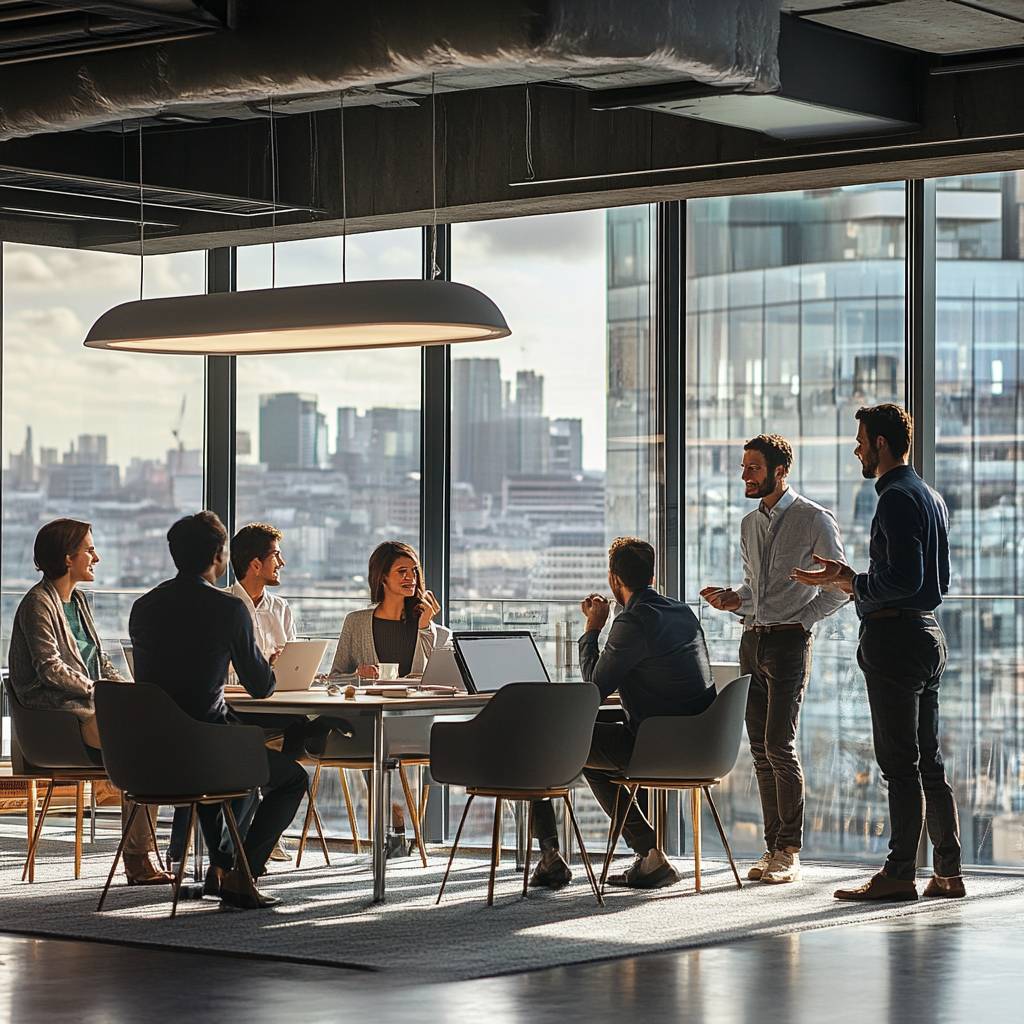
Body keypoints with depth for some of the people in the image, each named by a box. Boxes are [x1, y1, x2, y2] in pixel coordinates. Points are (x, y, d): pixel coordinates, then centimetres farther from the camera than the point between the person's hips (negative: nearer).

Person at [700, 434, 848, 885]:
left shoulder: (815, 520, -5)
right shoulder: (749, 523, 16)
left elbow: (838, 586, -4)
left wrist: (801, 619, -12)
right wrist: (734, 599, 6)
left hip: (789, 641, -7)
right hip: (753, 640, 7)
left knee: (780, 746, -11)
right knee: (761, 749, 6)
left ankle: (789, 851, -5)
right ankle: (773, 847, 10)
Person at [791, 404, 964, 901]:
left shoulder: (896, 499, -14)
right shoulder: (932, 497, 17)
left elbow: (904, 580, -23)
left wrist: (851, 581, -9)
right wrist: (849, 580, 18)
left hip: (895, 636, -10)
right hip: (927, 632, 10)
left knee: (899, 762, -7)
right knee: (929, 760, 12)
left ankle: (899, 874, -4)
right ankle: (947, 871, 13)